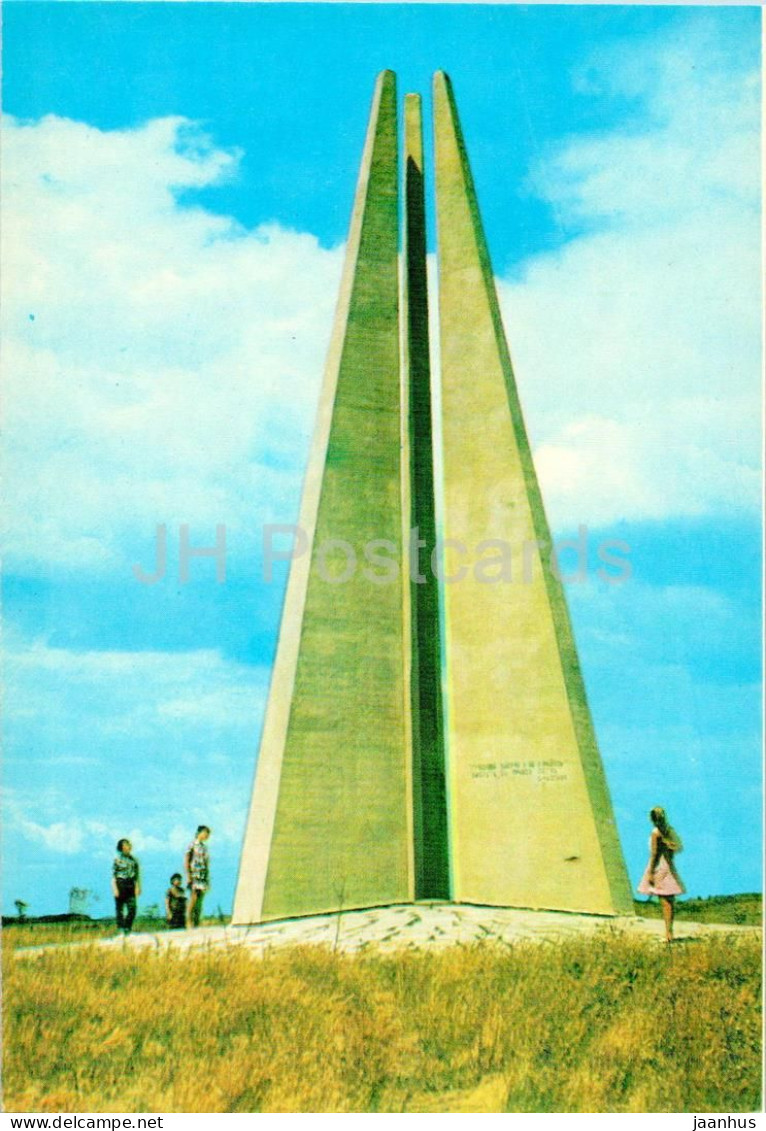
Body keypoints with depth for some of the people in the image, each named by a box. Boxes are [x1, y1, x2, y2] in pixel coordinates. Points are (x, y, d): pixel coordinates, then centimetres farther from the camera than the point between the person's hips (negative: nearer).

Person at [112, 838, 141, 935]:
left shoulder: (133, 859, 11)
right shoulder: (118, 859, -1)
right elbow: (113, 875, -4)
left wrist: (137, 887, 6)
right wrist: (115, 889, -12)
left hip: (131, 885, 4)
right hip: (120, 884, -4)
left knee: (132, 908, -3)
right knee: (119, 908, 1)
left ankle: (127, 928, 8)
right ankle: (120, 929, 7)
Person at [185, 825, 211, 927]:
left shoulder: (204, 847, 18)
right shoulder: (192, 845, -2)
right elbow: (186, 861, -6)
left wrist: (208, 879, 15)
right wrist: (188, 876, -15)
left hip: (204, 876, 7)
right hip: (194, 874, -7)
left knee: (200, 900, 3)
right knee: (193, 898, -14)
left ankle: (197, 924, 5)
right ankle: (189, 921, -10)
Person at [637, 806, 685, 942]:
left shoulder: (656, 832, -13)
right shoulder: (669, 830, 8)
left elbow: (654, 853, -15)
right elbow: (674, 850, 12)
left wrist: (650, 872, -12)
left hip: (659, 867, -7)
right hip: (669, 867, 7)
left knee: (665, 902, -5)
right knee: (670, 901, 9)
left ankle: (668, 933, -4)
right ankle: (670, 931, 15)